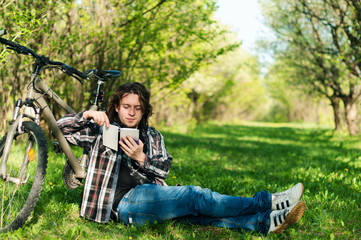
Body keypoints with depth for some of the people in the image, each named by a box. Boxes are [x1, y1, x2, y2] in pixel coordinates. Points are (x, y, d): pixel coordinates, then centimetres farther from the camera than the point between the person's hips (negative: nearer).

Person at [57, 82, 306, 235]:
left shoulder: (152, 136, 21)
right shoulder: (102, 130, 10)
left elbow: (164, 168, 11)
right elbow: (60, 129, 6)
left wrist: (141, 158, -9)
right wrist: (87, 115, -10)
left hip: (152, 195, 5)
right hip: (125, 202, -5)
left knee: (194, 211, -22)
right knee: (193, 195, -24)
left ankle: (264, 222, -38)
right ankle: (266, 202, -27)